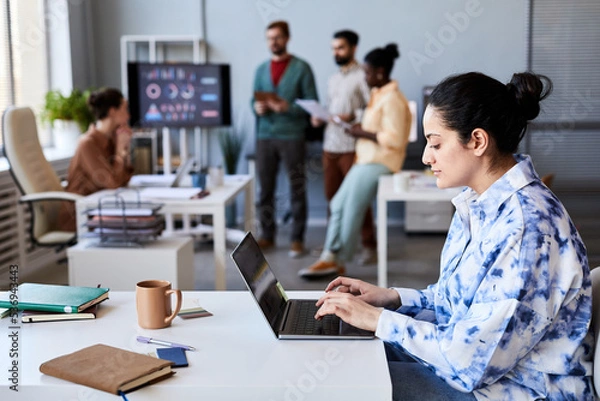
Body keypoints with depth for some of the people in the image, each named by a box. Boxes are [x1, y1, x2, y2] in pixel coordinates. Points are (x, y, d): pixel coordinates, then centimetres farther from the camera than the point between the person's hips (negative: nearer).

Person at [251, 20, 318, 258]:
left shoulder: (301, 67, -2)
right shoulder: (261, 69, 13)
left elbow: (312, 103, -5)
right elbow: (253, 99, 14)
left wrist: (286, 107, -20)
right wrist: (257, 107, -9)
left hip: (292, 136, -4)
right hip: (265, 136, 4)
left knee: (297, 190, 1)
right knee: (265, 188, 7)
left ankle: (297, 239, 8)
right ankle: (267, 235, 19)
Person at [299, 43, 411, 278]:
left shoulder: (392, 99, -17)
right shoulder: (378, 94, 13)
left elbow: (395, 139, -24)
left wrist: (364, 133, -16)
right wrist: (361, 130, 4)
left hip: (380, 163, -10)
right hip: (366, 160, 10)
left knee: (351, 210, -6)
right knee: (338, 205, 5)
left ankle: (338, 262, 8)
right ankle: (329, 258, 7)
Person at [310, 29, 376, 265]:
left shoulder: (362, 76, -5)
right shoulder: (333, 80, 20)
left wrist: (353, 116, -24)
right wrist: (319, 118, 4)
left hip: (351, 146, -7)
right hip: (329, 145, 7)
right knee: (332, 197, 9)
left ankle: (369, 246, 5)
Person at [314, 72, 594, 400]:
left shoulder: (527, 225, -27)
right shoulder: (477, 203, 2)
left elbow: (472, 360, -27)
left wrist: (379, 319, -18)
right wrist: (392, 298, 0)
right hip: (478, 360, 8)